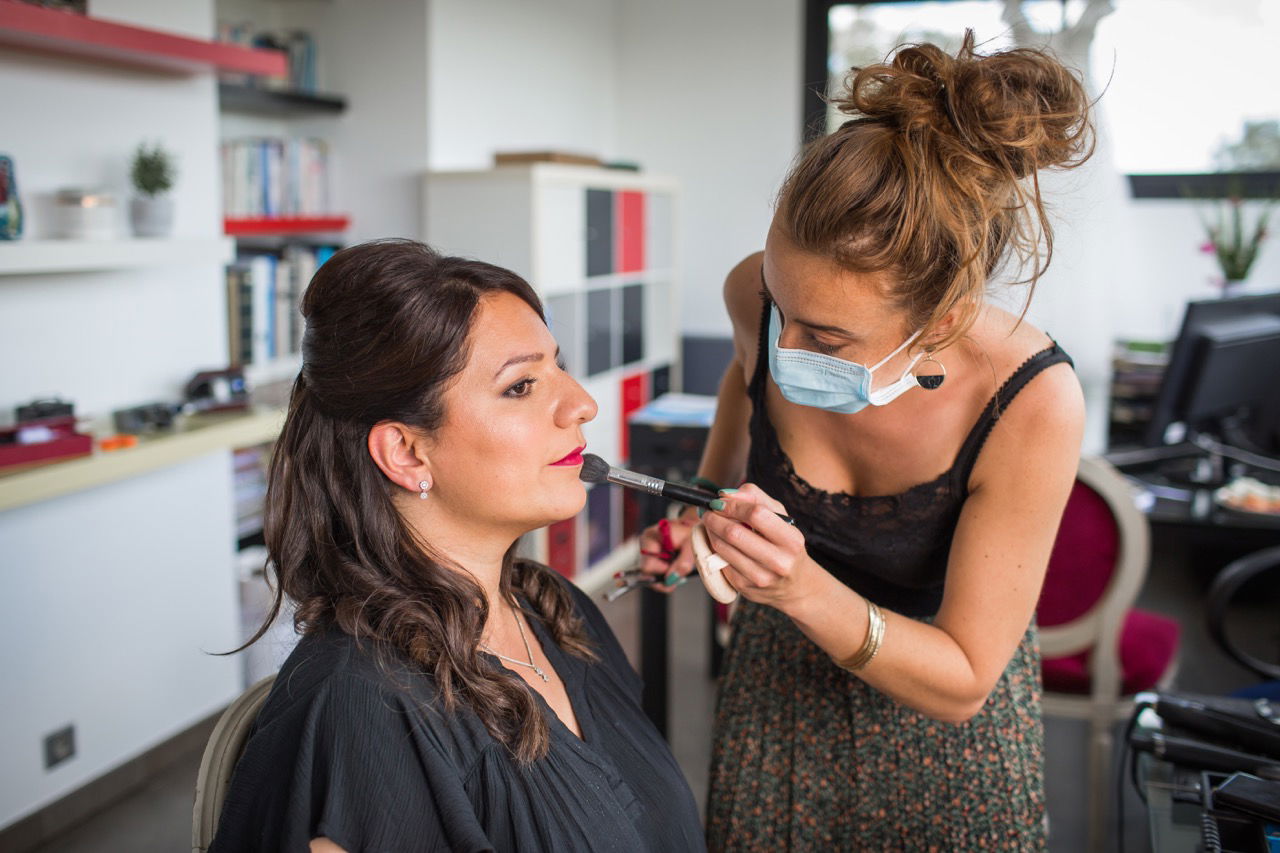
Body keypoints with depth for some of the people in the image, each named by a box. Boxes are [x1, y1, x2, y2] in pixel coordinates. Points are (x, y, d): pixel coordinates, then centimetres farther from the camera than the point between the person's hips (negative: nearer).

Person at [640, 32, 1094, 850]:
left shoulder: (1031, 402, -32)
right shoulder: (760, 295, -23)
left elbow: (960, 682, -25)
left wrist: (804, 589, -41)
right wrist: (703, 515, -8)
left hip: (942, 721, -3)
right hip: (775, 683, 3)